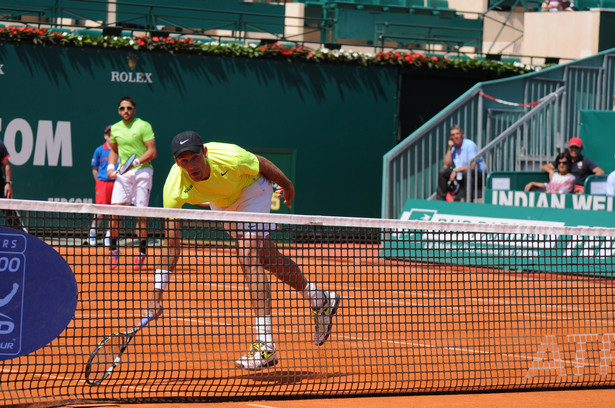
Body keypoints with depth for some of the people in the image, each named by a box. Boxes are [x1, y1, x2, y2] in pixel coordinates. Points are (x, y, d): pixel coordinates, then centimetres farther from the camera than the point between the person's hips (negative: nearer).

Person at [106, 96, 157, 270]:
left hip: (142, 172, -4)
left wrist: (135, 163, -18)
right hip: (123, 173, 4)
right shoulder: (115, 129, 12)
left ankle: (142, 251, 7)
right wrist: (111, 166, 9)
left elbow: (152, 151, -8)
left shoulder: (143, 126, -4)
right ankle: (113, 249, 2)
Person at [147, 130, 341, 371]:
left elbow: (261, 164, -16)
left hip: (252, 188, -4)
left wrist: (287, 186, 3)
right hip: (221, 202, 4)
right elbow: (171, 243, -29)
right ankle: (319, 299, 39)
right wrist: (157, 293, -33)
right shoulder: (174, 189, -34)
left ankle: (265, 345, -24)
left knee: (249, 256, -21)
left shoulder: (229, 158, -40)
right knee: (266, 257, 16)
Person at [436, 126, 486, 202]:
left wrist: (456, 171, -21)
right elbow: (447, 165, -1)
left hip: (478, 174, -7)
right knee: (442, 172, -2)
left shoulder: (470, 145, -17)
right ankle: (440, 200, 1)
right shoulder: (453, 147, 5)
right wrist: (449, 148, -5)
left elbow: (473, 166, -26)